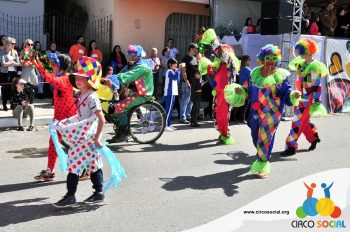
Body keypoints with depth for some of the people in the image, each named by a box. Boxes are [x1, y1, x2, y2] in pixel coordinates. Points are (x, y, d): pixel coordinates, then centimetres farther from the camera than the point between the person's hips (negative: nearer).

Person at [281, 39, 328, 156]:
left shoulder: (315, 67, -17)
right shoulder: (302, 63, 5)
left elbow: (317, 87, -17)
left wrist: (316, 103, -17)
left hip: (307, 99, -8)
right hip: (300, 97, 8)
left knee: (297, 122, -7)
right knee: (304, 121, 20)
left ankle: (291, 147, -1)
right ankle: (314, 137, 41)